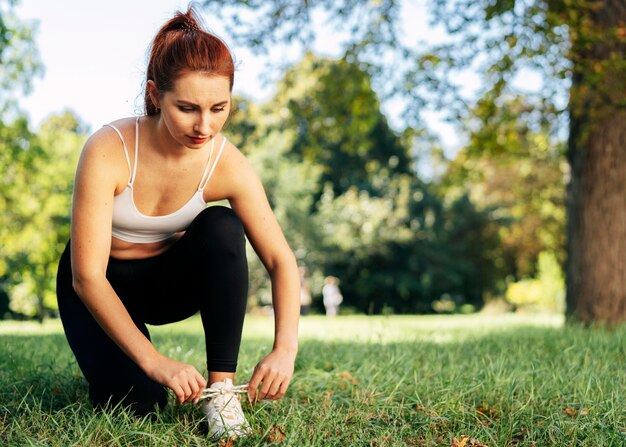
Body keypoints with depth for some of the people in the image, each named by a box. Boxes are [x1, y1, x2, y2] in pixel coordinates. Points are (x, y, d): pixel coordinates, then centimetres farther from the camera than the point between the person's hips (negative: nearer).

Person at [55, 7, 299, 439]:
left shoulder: (228, 164, -23)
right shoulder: (109, 151, -31)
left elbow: (281, 260, -20)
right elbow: (86, 277, -32)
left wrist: (285, 348, -38)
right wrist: (154, 361, -41)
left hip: (168, 278, 2)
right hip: (99, 283, -2)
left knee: (222, 227, -29)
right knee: (138, 401, -24)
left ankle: (221, 387, -23)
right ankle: (111, 360, 14)